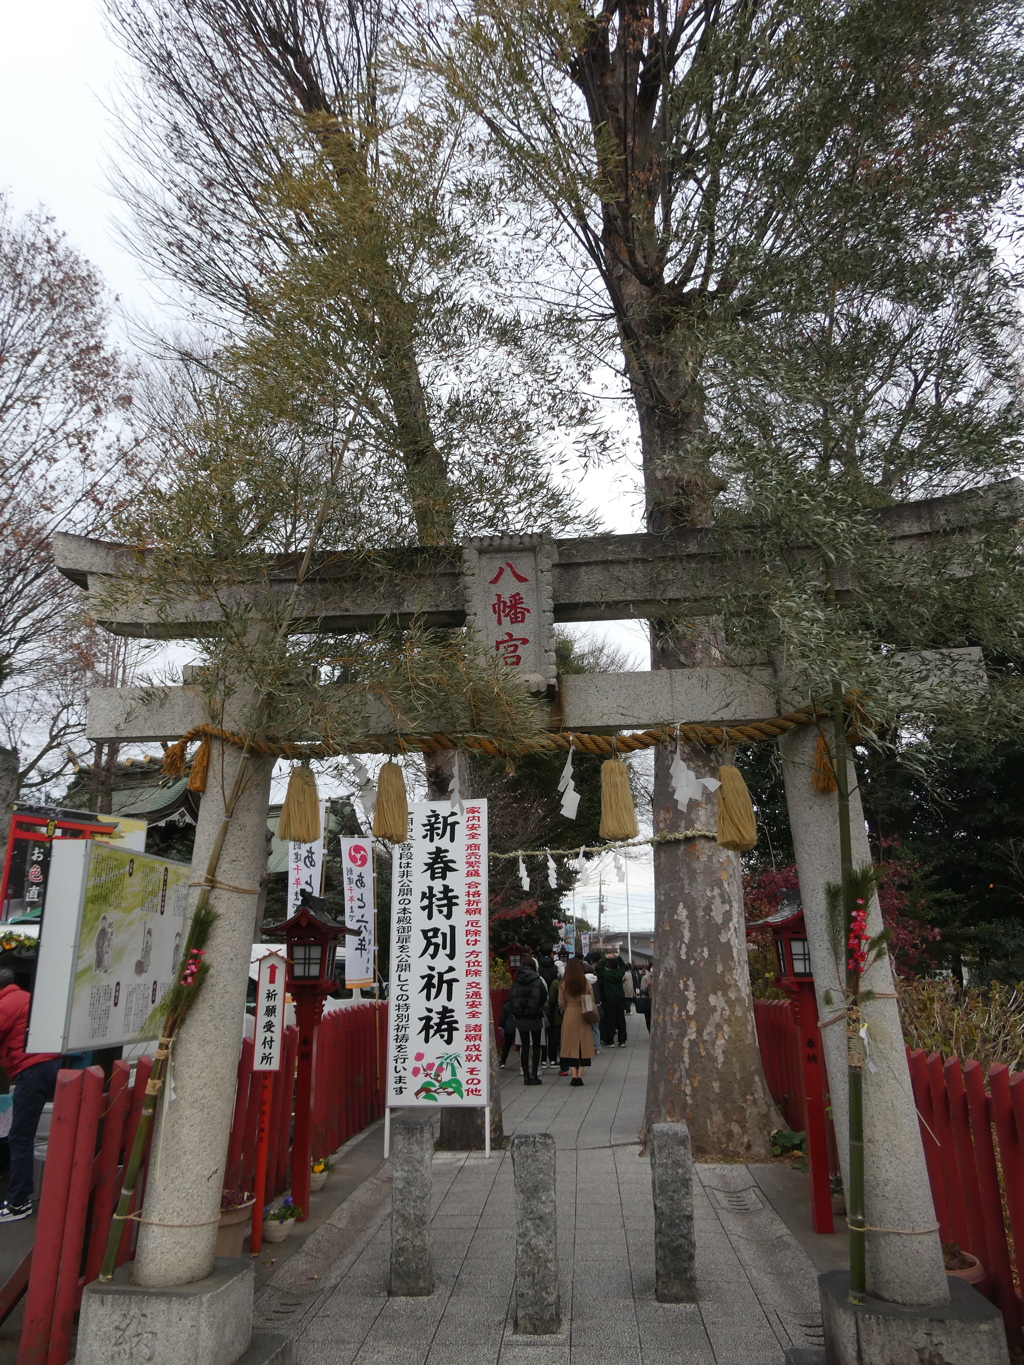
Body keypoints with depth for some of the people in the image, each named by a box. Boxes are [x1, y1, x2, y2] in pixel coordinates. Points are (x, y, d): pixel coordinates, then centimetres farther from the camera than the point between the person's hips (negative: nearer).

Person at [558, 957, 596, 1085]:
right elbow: (592, 1000, 0)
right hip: (583, 1016, 0)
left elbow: (561, 1003, -2)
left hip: (569, 1016, 0)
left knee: (571, 1046, 5)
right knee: (583, 1045, 6)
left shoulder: (563, 983, -5)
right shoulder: (585, 982, -4)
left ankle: (574, 1075, -1)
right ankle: (580, 1075, 1)